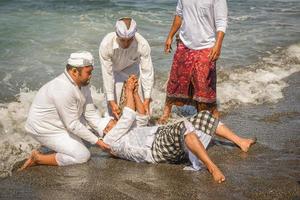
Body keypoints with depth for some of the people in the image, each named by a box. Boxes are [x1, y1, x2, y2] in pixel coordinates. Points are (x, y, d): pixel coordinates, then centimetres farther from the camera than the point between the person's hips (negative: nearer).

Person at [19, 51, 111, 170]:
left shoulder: (82, 84, -6)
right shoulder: (63, 90, -33)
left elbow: (90, 114, -3)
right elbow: (73, 125, -28)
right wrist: (96, 141, -21)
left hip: (61, 123, 9)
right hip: (46, 130, -9)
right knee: (82, 156, -14)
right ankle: (38, 158, -4)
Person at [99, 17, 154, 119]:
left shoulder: (143, 45, -36)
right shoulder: (106, 45, -37)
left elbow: (147, 72, -28)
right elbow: (107, 74, -31)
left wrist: (147, 99, -31)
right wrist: (111, 102, -31)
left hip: (133, 67, 1)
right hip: (114, 69, 0)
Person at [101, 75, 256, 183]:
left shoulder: (128, 132, 34)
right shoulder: (110, 140, 7)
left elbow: (142, 118, 34)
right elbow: (128, 118, -1)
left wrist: (135, 92, 27)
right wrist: (128, 93, 10)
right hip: (158, 147, -10)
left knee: (204, 117, 4)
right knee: (185, 125, -39)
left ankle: (241, 142, 1)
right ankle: (211, 167, -44)